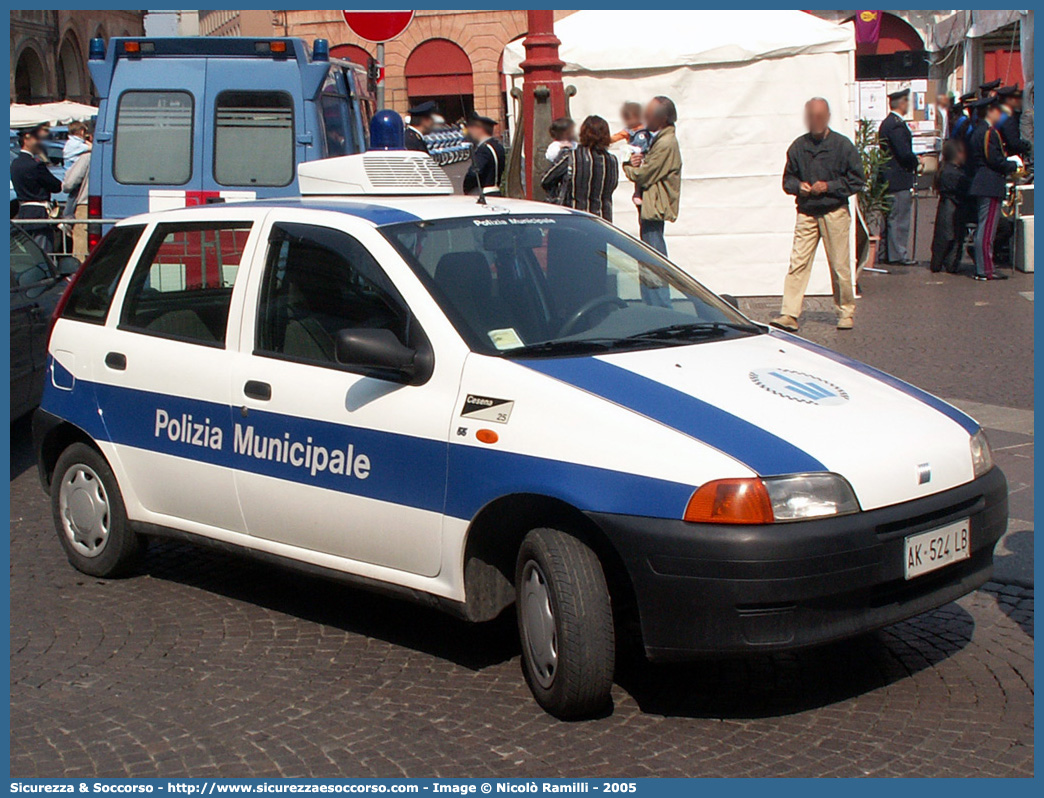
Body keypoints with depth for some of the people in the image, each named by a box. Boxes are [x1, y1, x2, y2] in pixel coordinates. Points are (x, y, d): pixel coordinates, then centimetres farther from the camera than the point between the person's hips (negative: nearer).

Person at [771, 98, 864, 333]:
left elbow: (857, 180, 0)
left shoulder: (842, 145, -2)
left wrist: (829, 186, -11)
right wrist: (799, 186, -7)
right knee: (798, 263, -6)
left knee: (840, 266, 3)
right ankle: (789, 315, -8)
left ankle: (846, 313, 18)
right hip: (807, 213, 2)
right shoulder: (798, 146, 6)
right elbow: (788, 179, 15)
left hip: (835, 213, -2)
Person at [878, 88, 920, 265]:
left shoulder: (886, 123, 14)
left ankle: (886, 253, 19)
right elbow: (905, 153, -22)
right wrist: (916, 161, -5)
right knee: (900, 218, -5)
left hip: (888, 177, 10)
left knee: (890, 217, 14)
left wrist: (913, 159, 14)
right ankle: (899, 255, -2)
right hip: (900, 180, -10)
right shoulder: (897, 125, -18)